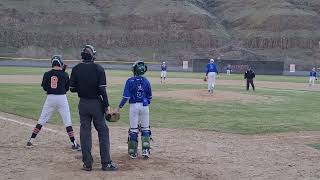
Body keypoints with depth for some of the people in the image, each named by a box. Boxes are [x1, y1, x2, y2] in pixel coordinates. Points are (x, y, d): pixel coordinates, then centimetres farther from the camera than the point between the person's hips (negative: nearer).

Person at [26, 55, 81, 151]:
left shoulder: (47, 74, -1)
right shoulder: (64, 74, -3)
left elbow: (45, 88, 5)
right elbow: (67, 88, 6)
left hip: (50, 98, 2)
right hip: (62, 98, -1)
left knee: (41, 121, 11)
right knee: (68, 122, 4)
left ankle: (30, 141, 12)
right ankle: (74, 143, 5)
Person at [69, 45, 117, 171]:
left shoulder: (76, 69, -1)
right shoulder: (98, 69, -9)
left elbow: (72, 89, 0)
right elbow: (102, 89, -13)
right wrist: (106, 106, -8)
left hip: (83, 104, 2)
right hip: (96, 104, -2)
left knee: (85, 133, 8)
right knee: (103, 132, 5)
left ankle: (87, 163, 10)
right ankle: (106, 163, 4)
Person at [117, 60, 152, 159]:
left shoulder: (130, 81, -9)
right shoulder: (146, 81, -1)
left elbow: (126, 96, -12)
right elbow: (150, 97, 8)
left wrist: (119, 107, -2)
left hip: (134, 106, -1)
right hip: (144, 106, 2)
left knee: (133, 130, 8)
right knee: (145, 129, 12)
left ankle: (133, 152, 13)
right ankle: (145, 151, 7)